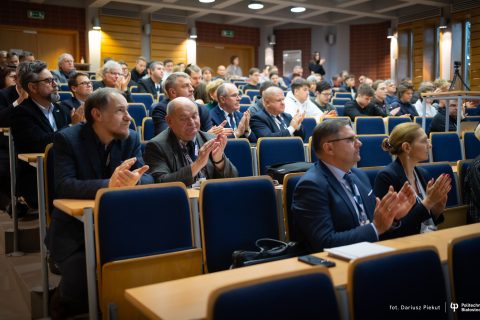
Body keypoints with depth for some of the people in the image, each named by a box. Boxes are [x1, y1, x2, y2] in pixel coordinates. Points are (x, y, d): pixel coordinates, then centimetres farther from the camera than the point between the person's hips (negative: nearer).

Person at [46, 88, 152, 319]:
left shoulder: (131, 138, 3)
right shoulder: (67, 139, -9)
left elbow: (148, 178, -6)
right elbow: (63, 186, -22)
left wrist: (134, 180, -31)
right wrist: (108, 185, -36)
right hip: (75, 230, -3)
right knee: (81, 284, -26)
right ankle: (64, 301, 11)